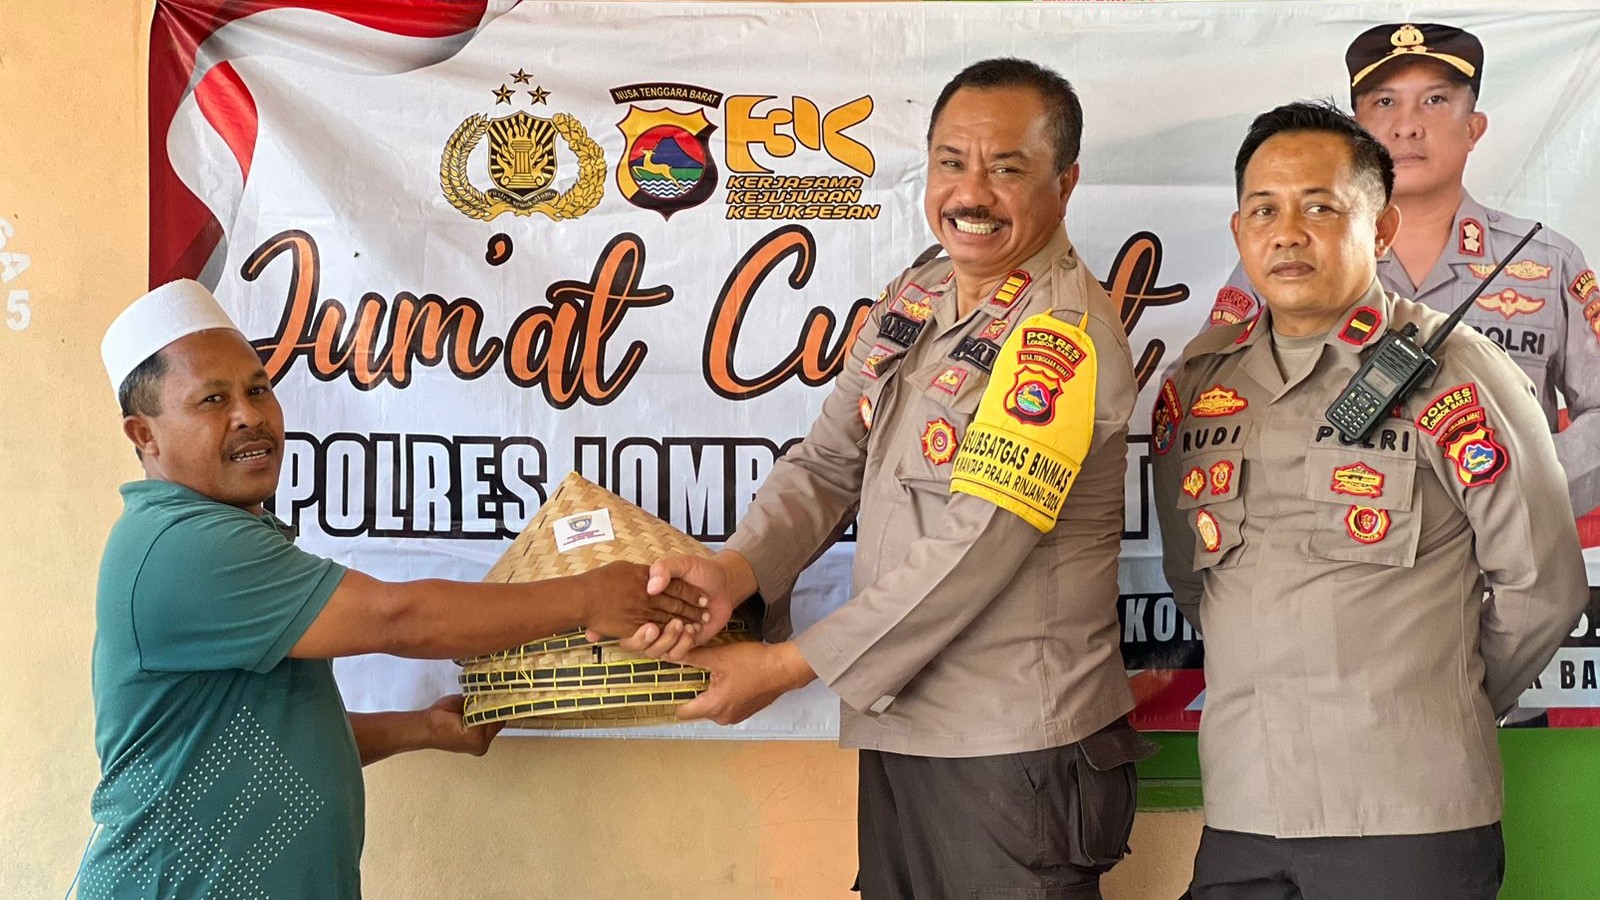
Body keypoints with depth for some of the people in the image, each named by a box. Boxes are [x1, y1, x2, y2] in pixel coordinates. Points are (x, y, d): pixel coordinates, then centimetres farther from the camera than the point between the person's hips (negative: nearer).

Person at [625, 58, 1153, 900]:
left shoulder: (1062, 336, -17)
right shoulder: (912, 299, 8)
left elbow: (974, 553, -20)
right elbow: (828, 462, 7)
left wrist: (783, 667, -14)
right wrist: (731, 572, -13)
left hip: (1015, 749, -7)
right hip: (897, 734, 7)